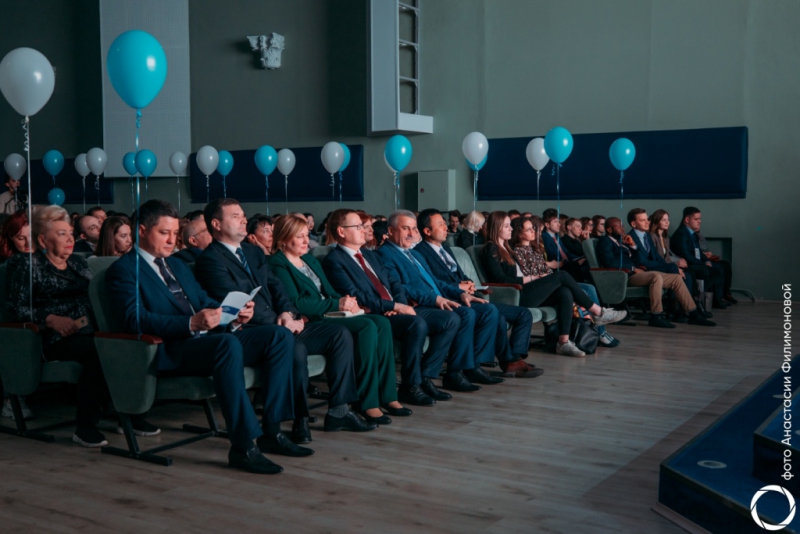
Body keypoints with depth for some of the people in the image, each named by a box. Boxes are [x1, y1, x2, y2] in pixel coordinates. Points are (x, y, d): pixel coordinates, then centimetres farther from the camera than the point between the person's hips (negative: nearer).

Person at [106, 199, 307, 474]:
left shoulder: (178, 266, 28)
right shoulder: (122, 270, 2)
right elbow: (136, 319, -14)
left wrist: (234, 316, 0)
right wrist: (191, 324, -27)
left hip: (212, 339, 8)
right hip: (171, 351, -8)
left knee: (280, 335, -11)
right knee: (228, 343, -38)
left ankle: (271, 430, -12)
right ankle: (243, 445, -33)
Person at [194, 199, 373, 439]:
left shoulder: (253, 251, 21)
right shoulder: (210, 260, -6)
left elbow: (275, 286, 15)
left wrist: (287, 313, -6)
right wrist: (279, 322, -14)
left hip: (278, 327, 9)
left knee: (340, 334, -6)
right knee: (295, 346, -37)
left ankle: (338, 411, -5)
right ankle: (299, 419, -20)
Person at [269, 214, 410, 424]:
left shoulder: (310, 260, 23)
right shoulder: (278, 265, -5)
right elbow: (295, 303, -15)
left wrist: (347, 301, -2)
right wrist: (337, 304, -15)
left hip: (327, 313, 8)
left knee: (382, 323, -16)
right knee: (367, 327, -29)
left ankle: (387, 395, -14)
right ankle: (367, 402, -24)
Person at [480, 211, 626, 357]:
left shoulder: (505, 247, 23)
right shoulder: (491, 250, -5)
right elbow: (501, 280, -14)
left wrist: (537, 278, 1)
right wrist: (531, 278, -10)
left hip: (522, 292, 9)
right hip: (513, 296, -9)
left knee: (565, 293, -17)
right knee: (562, 276, -16)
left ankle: (564, 341, -24)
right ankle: (599, 312, -7)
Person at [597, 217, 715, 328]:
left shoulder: (621, 241, 24)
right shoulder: (605, 241, 0)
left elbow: (640, 260, 22)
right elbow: (610, 262, -18)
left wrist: (633, 245, 7)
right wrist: (633, 268, -14)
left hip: (636, 272, 9)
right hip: (626, 276, -9)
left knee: (677, 278, 1)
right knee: (656, 277, -35)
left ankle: (693, 314, 3)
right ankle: (656, 317, -32)